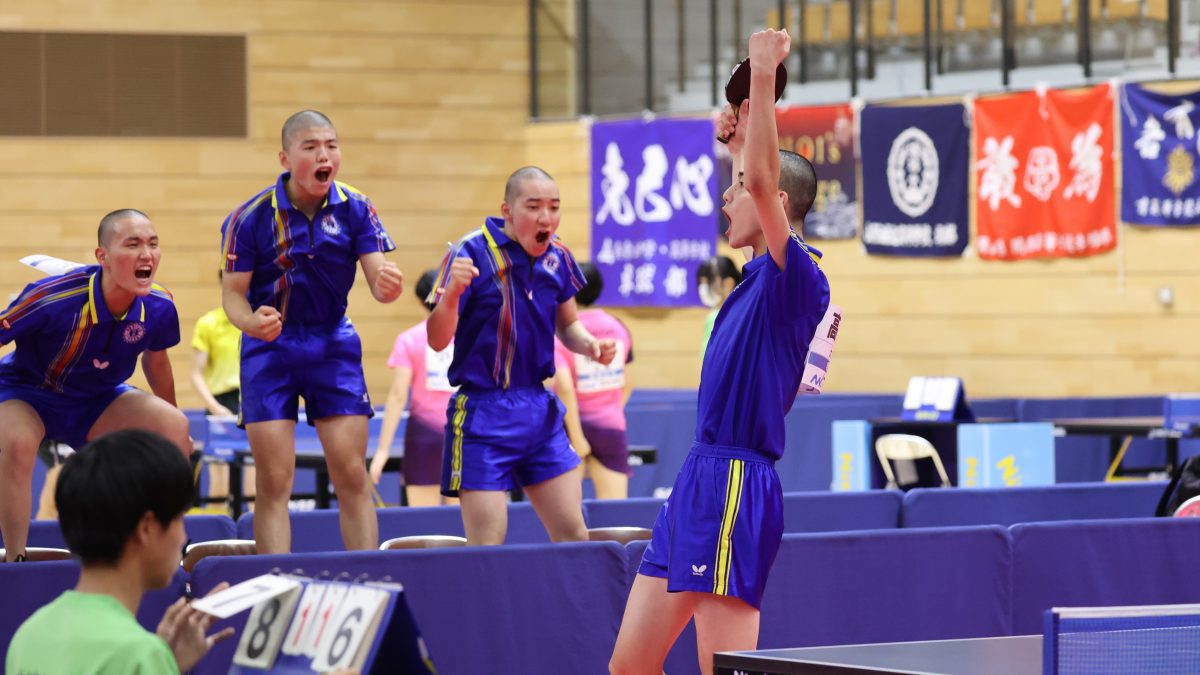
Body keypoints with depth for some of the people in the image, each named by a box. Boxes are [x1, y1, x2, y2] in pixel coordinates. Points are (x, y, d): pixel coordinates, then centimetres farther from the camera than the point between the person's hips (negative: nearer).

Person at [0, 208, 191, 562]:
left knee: (173, 425, -17)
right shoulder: (53, 298, -33)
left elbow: (155, 361, 6)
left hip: (97, 401, 5)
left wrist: (173, 429, 19)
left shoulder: (159, 307, -16)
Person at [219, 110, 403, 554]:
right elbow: (232, 293, -8)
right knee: (274, 480, -5)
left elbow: (377, 277, -11)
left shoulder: (355, 209, -6)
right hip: (271, 347, -2)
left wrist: (387, 285, -36)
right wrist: (251, 321, -31)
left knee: (352, 475, -2)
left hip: (333, 343, 2)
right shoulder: (251, 217, -12)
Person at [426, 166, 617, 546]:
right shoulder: (472, 252, -14)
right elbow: (438, 341, -16)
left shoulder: (558, 258, 4)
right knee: (485, 551, -7)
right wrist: (452, 291, -34)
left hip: (540, 411, 6)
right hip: (483, 411, -6)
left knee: (574, 535, 8)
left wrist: (590, 345, -2)